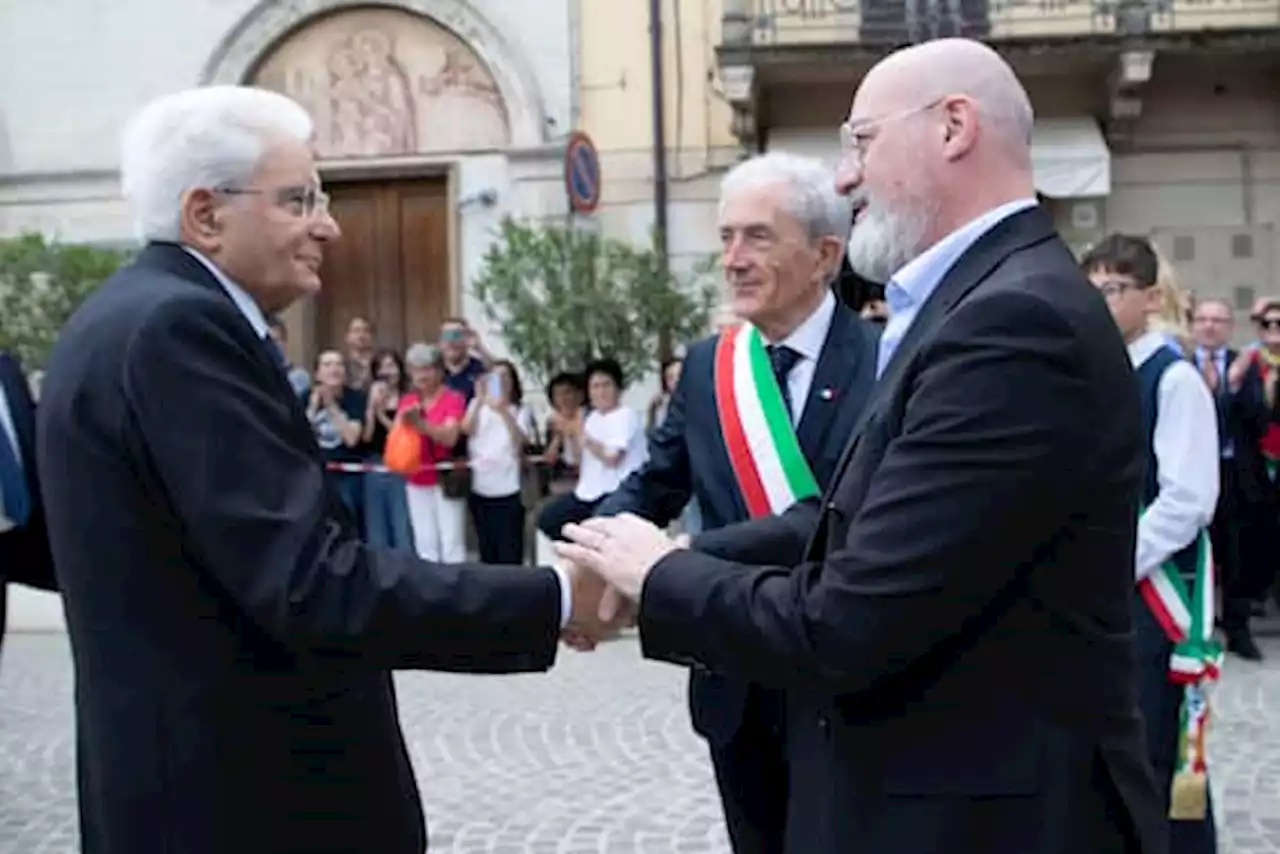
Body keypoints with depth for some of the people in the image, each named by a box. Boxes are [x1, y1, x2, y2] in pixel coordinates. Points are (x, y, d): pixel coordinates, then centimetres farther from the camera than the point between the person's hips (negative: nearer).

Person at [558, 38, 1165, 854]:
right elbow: (849, 520, 9)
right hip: (933, 789, 9)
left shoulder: (1018, 321, -24)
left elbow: (847, 629, -26)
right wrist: (672, 562, -2)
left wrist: (662, 576, -10)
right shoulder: (987, 304, 9)